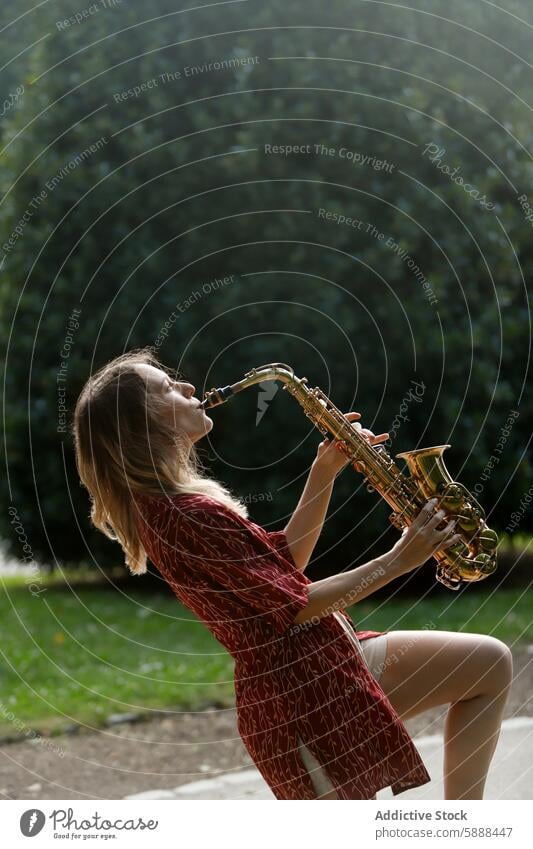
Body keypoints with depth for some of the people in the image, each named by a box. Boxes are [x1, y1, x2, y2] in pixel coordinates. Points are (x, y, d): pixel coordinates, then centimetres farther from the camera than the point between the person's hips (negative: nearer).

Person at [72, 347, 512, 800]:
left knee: (491, 663, 11)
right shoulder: (186, 517, -22)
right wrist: (397, 560, -13)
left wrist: (324, 473, 7)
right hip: (300, 687, -10)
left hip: (327, 657, 10)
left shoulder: (169, 502, 12)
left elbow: (283, 562, 14)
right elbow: (294, 604, -20)